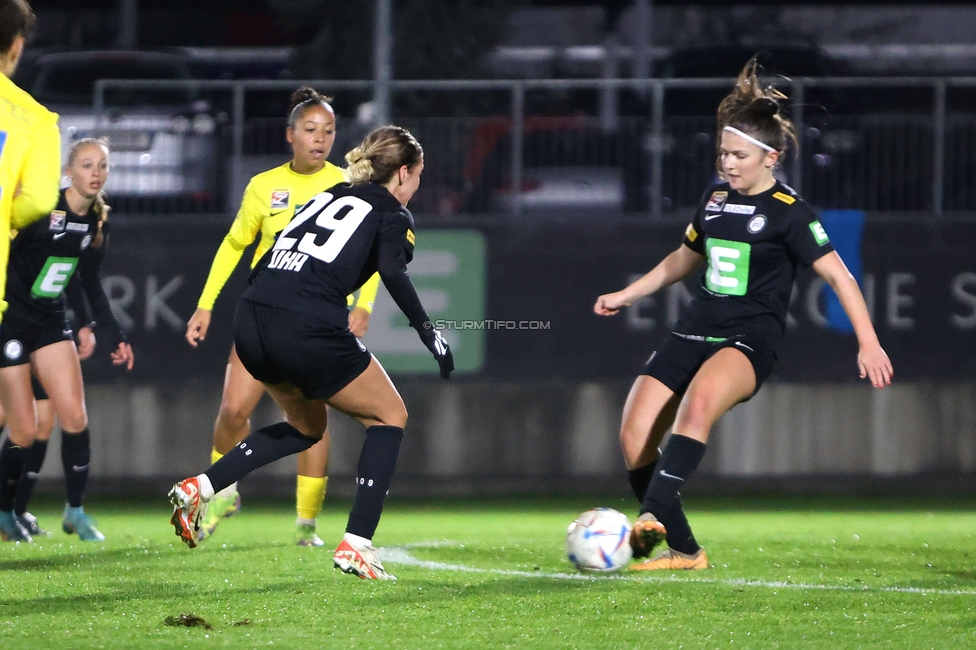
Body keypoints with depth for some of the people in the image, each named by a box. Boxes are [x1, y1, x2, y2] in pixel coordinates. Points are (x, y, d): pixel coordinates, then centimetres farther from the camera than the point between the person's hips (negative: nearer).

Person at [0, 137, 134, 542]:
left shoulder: (97, 222, 3)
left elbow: (89, 283, 15)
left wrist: (114, 336, 14)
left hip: (50, 322, 6)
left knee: (74, 417, -9)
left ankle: (75, 512, 4)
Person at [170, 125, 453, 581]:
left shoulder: (327, 197, 26)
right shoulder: (392, 215, 6)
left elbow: (271, 257, 23)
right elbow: (393, 272, -14)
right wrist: (428, 333, -11)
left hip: (251, 323, 7)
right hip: (307, 329, -7)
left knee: (307, 426, 29)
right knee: (389, 416, 13)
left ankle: (199, 488, 14)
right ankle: (355, 546, 2)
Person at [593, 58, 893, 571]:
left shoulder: (788, 214, -6)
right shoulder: (715, 200, 12)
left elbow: (837, 275, -10)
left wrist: (868, 342, -19)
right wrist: (626, 295, 34)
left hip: (750, 338, -7)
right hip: (695, 329, 7)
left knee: (700, 397, -39)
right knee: (634, 440, -9)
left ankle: (653, 516, -46)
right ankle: (683, 552, 2)